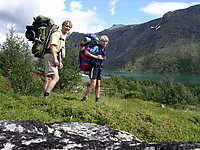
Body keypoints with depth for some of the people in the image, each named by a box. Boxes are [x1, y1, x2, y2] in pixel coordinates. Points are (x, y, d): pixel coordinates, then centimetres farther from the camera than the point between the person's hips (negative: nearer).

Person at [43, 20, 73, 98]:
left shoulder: (63, 37, 24)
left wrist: (60, 61, 26)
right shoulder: (57, 34, -6)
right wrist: (55, 58, -24)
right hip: (50, 56, -10)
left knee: (49, 79, 9)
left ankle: (45, 96, 12)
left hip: (54, 58, 10)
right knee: (56, 77, -20)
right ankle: (46, 95, -22)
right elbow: (52, 46, -17)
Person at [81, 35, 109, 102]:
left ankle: (97, 99, 19)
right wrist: (96, 57, -20)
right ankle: (84, 98, -6)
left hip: (99, 68, 8)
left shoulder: (104, 50, 15)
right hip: (94, 67, -8)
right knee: (93, 84, -14)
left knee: (98, 84, 11)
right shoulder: (96, 48, -11)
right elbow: (87, 53, -21)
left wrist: (103, 58, 10)